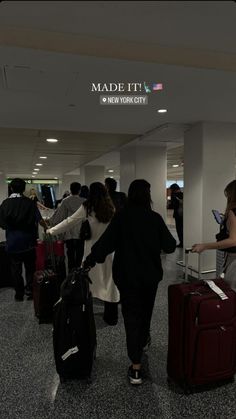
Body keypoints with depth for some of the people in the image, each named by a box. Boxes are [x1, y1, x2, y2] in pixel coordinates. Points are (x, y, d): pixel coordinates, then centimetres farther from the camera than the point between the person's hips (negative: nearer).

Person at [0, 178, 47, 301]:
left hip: (12, 242, 1)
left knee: (16, 269, 11)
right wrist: (46, 228, 8)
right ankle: (30, 289, 13)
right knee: (30, 267, 14)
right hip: (28, 241, -1)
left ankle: (19, 294, 17)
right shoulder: (30, 202, -8)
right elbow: (39, 220, -10)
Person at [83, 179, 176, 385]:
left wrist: (89, 261, -1)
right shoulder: (155, 218, -11)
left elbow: (105, 242, -12)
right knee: (146, 310, 25)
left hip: (127, 275, -1)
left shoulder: (121, 217, -12)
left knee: (132, 316, 4)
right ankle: (143, 340, 50)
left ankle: (136, 367, 4)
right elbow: (170, 246, -6)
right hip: (150, 275, 2)